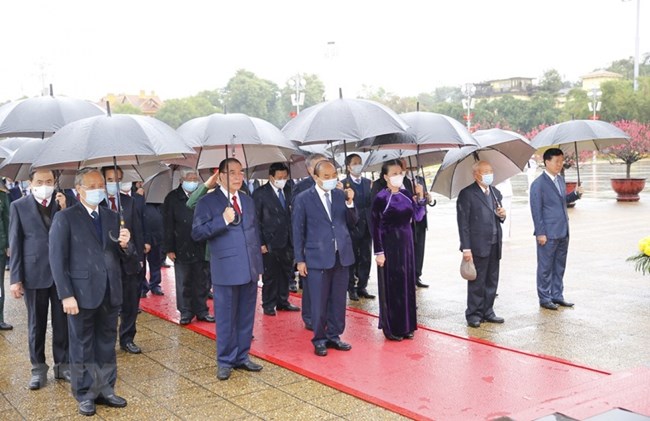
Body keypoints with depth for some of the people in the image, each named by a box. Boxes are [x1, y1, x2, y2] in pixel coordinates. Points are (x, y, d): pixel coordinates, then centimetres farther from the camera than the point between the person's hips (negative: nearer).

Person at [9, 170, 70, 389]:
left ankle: (63, 365, 23)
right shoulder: (19, 206, 1)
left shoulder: (64, 202, 3)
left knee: (62, 322, 9)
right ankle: (38, 369, 23)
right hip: (34, 274, -1)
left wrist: (64, 210, -15)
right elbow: (15, 244, 1)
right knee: (36, 324, 10)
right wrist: (15, 278, -3)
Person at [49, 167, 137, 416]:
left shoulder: (112, 218, 11)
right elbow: (57, 260, -8)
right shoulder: (65, 218, -4)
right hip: (82, 294, -4)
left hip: (110, 294, 5)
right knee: (82, 348, 8)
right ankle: (84, 395, 22)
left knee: (107, 346, 14)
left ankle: (105, 390, 28)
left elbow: (127, 260, 10)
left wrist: (126, 245, -13)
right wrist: (66, 295, -14)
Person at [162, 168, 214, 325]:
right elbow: (168, 225, -2)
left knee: (201, 282, 10)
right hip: (182, 249, -2)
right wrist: (169, 248, -6)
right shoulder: (172, 198, 0)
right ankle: (185, 312, 16)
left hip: (201, 248, 2)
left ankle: (201, 311, 20)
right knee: (183, 284, 6)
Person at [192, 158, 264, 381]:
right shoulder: (208, 201, -3)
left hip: (250, 269, 5)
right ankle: (225, 362, 14)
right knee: (225, 319, 3)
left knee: (246, 317, 11)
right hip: (226, 270, -5)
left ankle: (242, 357, 22)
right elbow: (197, 233, -9)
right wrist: (222, 220, -20)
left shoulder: (248, 201, 15)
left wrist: (259, 265, 15)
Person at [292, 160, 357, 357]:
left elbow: (352, 223, 8)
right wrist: (300, 259, -4)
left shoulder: (341, 195, 6)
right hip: (317, 258, -4)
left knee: (338, 301, 11)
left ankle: (333, 336, 26)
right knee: (319, 302, 3)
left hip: (342, 257, 4)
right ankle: (319, 340, 18)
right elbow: (298, 231, -1)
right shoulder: (303, 199, -3)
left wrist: (350, 203, -8)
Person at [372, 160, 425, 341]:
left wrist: (421, 198, -6)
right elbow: (375, 227, -11)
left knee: (406, 284, 11)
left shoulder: (406, 194, 5)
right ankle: (391, 328, 12)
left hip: (406, 244, 6)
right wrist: (379, 252, -14)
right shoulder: (381, 198, -11)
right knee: (391, 286, 1)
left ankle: (405, 326, 22)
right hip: (389, 245, -6)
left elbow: (417, 217, 7)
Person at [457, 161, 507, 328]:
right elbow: (463, 223, -11)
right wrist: (466, 248, -15)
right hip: (478, 246, -7)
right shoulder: (467, 194, -8)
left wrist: (502, 215, -3)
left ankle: (487, 312, 24)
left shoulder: (495, 193, 14)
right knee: (477, 282, 0)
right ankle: (473, 314, 10)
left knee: (492, 281, 12)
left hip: (494, 245, 7)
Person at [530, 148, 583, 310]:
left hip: (563, 232, 8)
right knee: (545, 268, 3)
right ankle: (544, 298, 13)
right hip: (548, 234, -8)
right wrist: (540, 233, -16)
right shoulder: (538, 184, -12)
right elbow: (536, 210, -13)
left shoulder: (560, 179, 12)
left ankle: (557, 295, 25)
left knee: (559, 266, 15)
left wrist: (575, 194, 3)